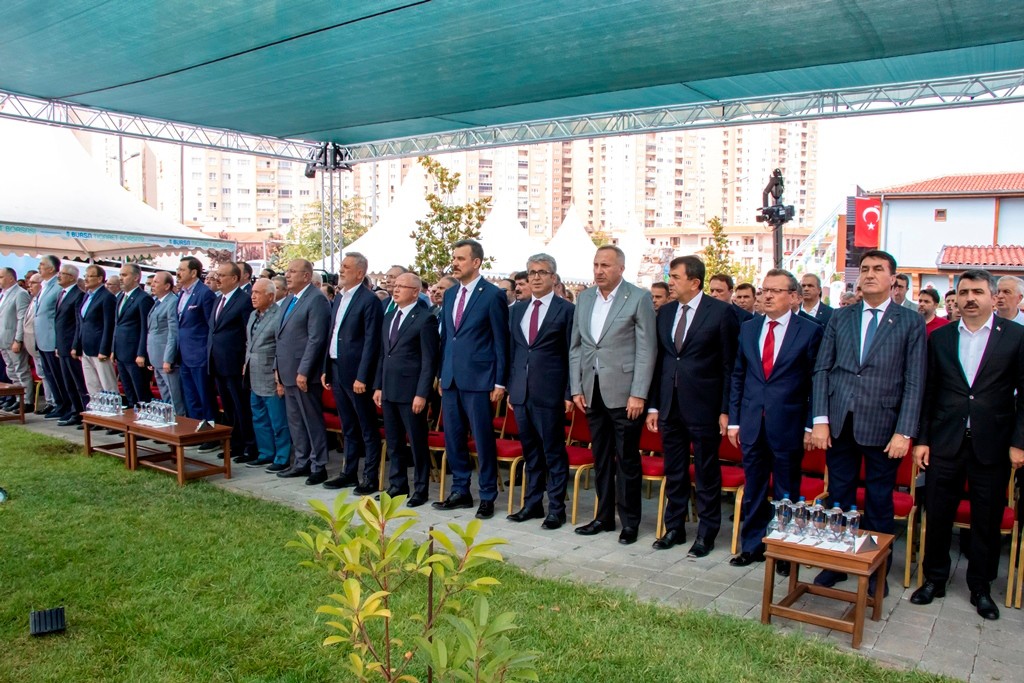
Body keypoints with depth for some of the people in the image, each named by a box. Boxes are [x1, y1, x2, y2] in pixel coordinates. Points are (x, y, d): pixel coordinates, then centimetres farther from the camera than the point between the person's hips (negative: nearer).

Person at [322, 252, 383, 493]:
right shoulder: (339, 298, 14)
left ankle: (371, 477, 10)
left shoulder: (369, 300, -11)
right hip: (337, 371, 8)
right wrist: (326, 369, 13)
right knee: (348, 427, 16)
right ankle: (349, 473, 25)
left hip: (356, 373, -8)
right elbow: (332, 335, 17)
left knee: (368, 428, 2)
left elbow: (371, 342, -15)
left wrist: (362, 377, -18)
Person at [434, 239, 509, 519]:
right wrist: (442, 374, 14)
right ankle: (460, 491, 26)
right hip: (451, 379, 7)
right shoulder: (450, 294, 13)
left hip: (478, 380, -6)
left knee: (483, 439, 1)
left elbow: (500, 340, -7)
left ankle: (488, 496, 14)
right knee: (452, 438, 12)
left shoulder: (493, 295, -7)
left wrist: (500, 382, -9)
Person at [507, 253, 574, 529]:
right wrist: (510, 387, 12)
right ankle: (532, 503, 24)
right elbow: (512, 350, 16)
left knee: (554, 452, 2)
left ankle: (557, 508, 12)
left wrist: (569, 393, -8)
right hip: (521, 391, 5)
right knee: (530, 451, 14)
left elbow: (572, 354, -4)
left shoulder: (566, 310, -2)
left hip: (550, 392, -5)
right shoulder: (517, 309, 14)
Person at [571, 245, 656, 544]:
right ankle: (604, 516, 26)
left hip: (623, 393, -5)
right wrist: (576, 389, 7)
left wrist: (638, 394, -13)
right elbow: (575, 347, 13)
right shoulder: (585, 298, 11)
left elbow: (646, 350, -9)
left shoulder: (639, 298, -6)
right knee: (601, 459, 14)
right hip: (592, 392, 5)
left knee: (627, 460, 2)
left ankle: (630, 522, 15)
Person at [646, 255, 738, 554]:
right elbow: (659, 361, 11)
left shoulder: (721, 312, -7)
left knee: (707, 473, 7)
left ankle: (706, 533, 20)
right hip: (670, 405, 5)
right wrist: (653, 405, 8)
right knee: (674, 471, 14)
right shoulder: (665, 312, 9)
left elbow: (730, 364, -7)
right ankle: (674, 528, 28)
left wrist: (726, 410, -10)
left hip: (703, 406, -5)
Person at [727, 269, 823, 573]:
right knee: (753, 489, 13)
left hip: (788, 425, -3)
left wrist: (811, 425, -8)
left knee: (786, 492, 9)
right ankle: (752, 545, 27)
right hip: (752, 423, 4)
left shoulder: (810, 331, -4)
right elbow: (737, 376, 10)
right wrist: (734, 419, 6)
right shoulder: (748, 329, 8)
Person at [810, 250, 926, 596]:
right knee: (839, 497, 11)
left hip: (882, 427, -2)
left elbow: (914, 382, -4)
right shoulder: (839, 318, 8)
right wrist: (820, 420, -3)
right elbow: (822, 369, 5)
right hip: (840, 424, 2)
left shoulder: (911, 322, 1)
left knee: (879, 502, 10)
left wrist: (904, 432, -10)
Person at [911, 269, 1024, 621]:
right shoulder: (939, 338, 6)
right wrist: (922, 439, 3)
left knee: (987, 519, 9)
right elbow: (928, 393, 7)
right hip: (946, 442, 2)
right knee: (937, 515, 7)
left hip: (992, 444, -1)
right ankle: (934, 579, 23)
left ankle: (980, 586, 25)